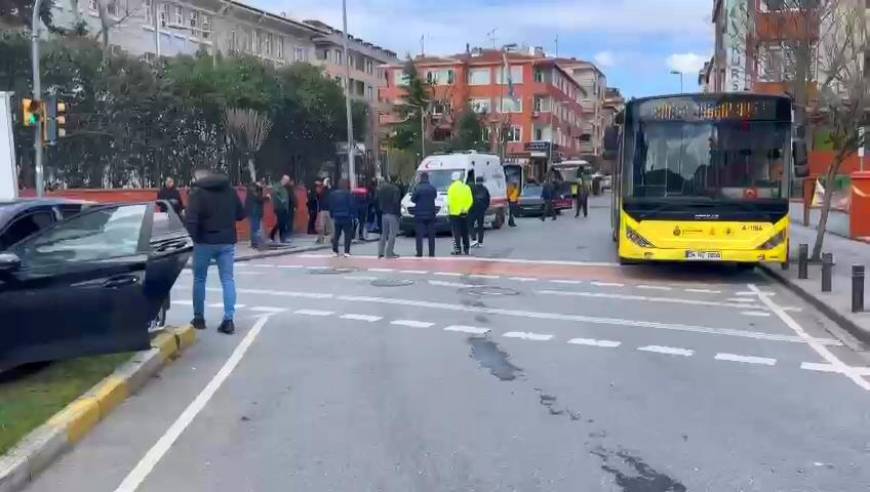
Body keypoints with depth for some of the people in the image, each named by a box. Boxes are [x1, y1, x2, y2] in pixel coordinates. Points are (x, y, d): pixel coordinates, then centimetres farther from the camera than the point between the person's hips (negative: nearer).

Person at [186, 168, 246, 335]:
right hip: (227, 241, 3)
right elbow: (241, 215, 14)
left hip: (205, 241, -3)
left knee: (199, 279, 13)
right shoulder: (229, 189, 7)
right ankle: (228, 320, -5)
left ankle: (199, 318, 19)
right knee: (228, 279, 4)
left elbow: (190, 220, -18)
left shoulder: (198, 191, -8)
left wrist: (195, 236, -5)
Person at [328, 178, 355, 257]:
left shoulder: (333, 194, 5)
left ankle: (335, 251, 12)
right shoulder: (348, 194, -10)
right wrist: (353, 215, -6)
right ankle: (346, 251, -5)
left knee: (336, 234, 14)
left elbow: (331, 206, 10)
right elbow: (351, 206, -11)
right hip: (346, 217, -5)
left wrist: (332, 215, 18)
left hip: (337, 217, 5)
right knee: (348, 234, 1)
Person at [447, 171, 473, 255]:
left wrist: (449, 210, -6)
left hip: (455, 213, -5)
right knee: (465, 232, 13)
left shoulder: (452, 188, -8)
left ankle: (458, 249, -6)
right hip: (464, 214, 5)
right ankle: (466, 249, 17)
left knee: (456, 233, -2)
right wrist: (465, 208, 3)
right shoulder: (466, 187, 7)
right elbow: (470, 200, 2)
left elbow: (450, 201, -14)